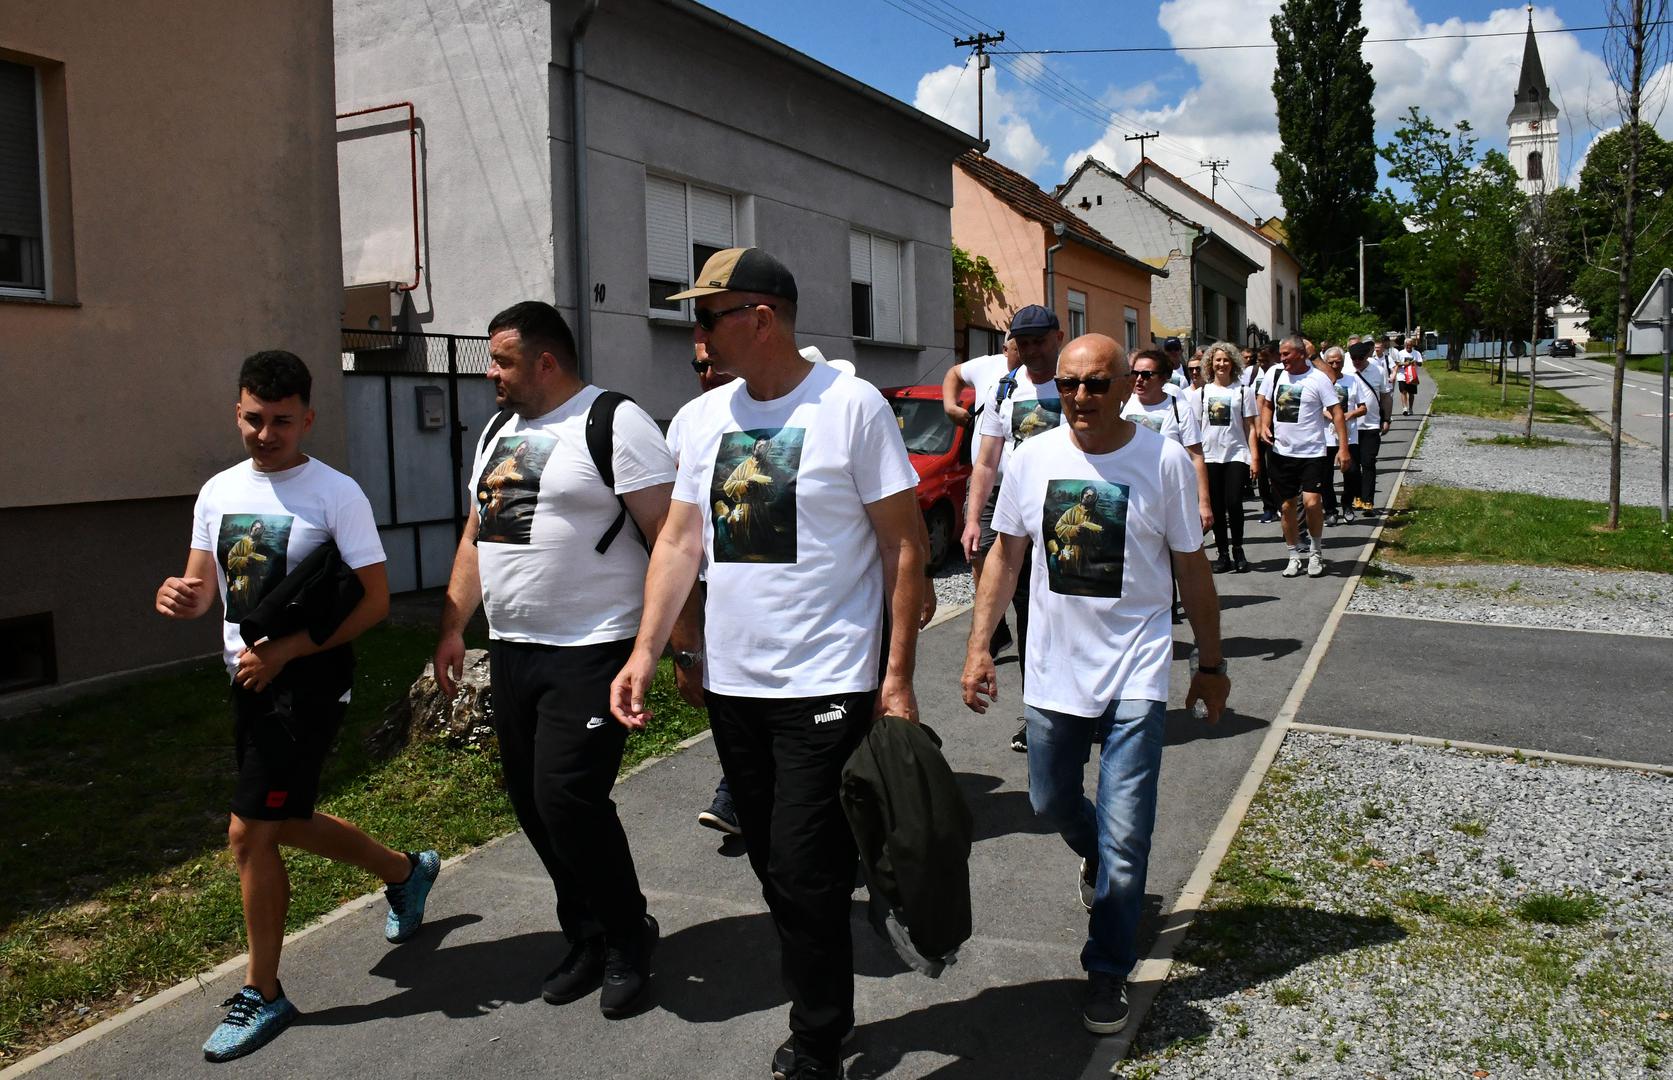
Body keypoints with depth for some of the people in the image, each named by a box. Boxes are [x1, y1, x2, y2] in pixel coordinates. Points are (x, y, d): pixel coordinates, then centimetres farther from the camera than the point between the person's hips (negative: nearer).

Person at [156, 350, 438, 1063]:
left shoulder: (336, 494, -13)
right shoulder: (218, 492, 7)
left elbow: (374, 603, -15)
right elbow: (202, 588, 10)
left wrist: (283, 651, -21)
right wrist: (178, 596, -14)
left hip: (308, 678, -7)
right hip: (248, 677, 7)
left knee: (249, 832, -7)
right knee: (285, 823, 18)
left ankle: (261, 994, 12)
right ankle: (406, 872, 42)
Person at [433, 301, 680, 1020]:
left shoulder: (616, 424, -11)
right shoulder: (498, 430, 15)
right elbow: (475, 535, 21)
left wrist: (686, 648, -20)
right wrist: (452, 628, 15)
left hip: (591, 654, -8)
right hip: (511, 652, 8)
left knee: (567, 800, -11)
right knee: (531, 803, 11)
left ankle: (629, 938, 13)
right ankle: (587, 938, 29)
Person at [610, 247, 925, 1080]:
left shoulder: (852, 405, -9)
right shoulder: (700, 418, 8)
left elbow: (905, 545, -8)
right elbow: (678, 541, 10)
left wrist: (898, 678, -10)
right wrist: (645, 652, 0)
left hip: (826, 688, -6)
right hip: (731, 686, 6)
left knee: (806, 878, -3)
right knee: (776, 873, 15)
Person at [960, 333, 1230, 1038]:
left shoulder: (1165, 460, -9)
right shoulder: (1032, 459, -2)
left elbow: (1191, 569, -1)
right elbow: (1006, 554, 7)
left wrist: (1210, 665, 5)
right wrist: (979, 645, 2)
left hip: (1135, 674, -3)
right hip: (1053, 670, 4)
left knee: (1124, 835, -4)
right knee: (1051, 802, 21)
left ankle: (1108, 969, 16)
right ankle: (1098, 859, 54)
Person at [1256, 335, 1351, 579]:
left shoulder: (1318, 379, -9)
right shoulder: (1275, 374, 5)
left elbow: (1336, 412, -9)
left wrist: (1343, 447, -16)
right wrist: (1264, 426, -3)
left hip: (1311, 452, -4)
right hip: (1281, 452, 4)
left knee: (1311, 501, -16)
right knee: (1287, 506, 8)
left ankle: (1315, 551, 6)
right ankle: (1295, 554, 22)